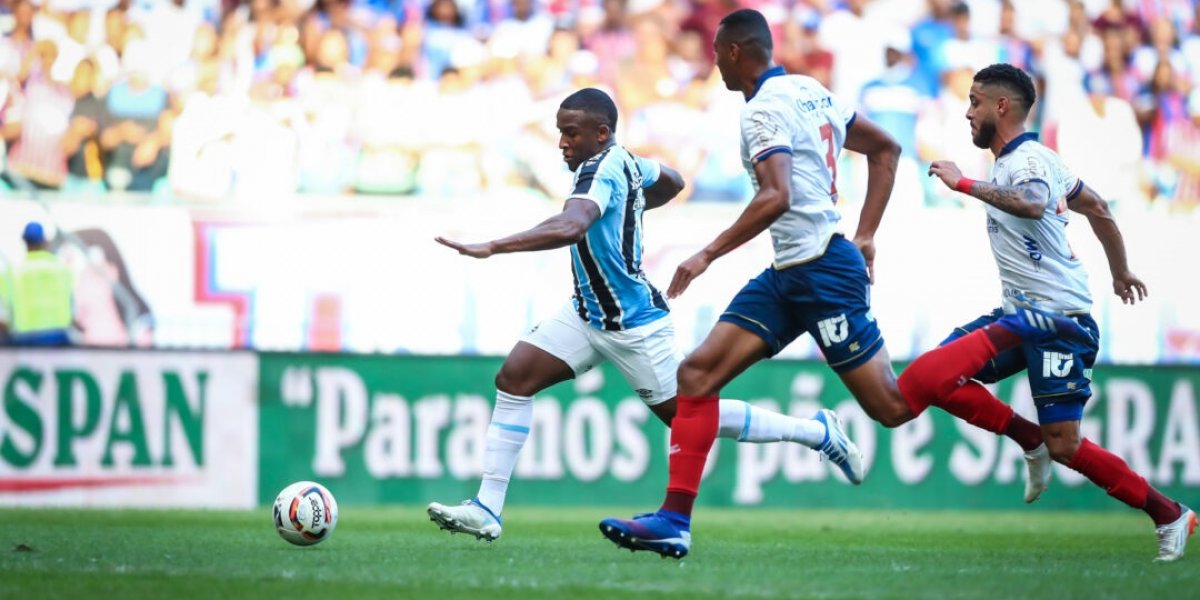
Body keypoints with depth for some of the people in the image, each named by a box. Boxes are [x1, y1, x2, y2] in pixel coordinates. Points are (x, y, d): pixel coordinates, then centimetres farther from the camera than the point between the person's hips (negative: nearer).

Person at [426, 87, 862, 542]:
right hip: (588, 312, 10)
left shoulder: (601, 172, -25)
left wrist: (491, 247, -50)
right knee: (513, 377, -4)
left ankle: (817, 431, 18)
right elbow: (672, 181, 24)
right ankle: (487, 509, -3)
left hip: (633, 325, -10)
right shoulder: (623, 162, 3)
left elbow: (569, 227, -45)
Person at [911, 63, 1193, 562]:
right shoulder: (1029, 159, 17)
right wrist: (1120, 273, 40)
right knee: (937, 373, -5)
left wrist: (964, 185, -36)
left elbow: (1033, 204, -39)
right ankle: (1032, 441, 7)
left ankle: (1169, 515, 1)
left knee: (1064, 446, -12)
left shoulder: (1028, 159, -14)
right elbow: (1096, 208, 28)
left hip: (1060, 317, -10)